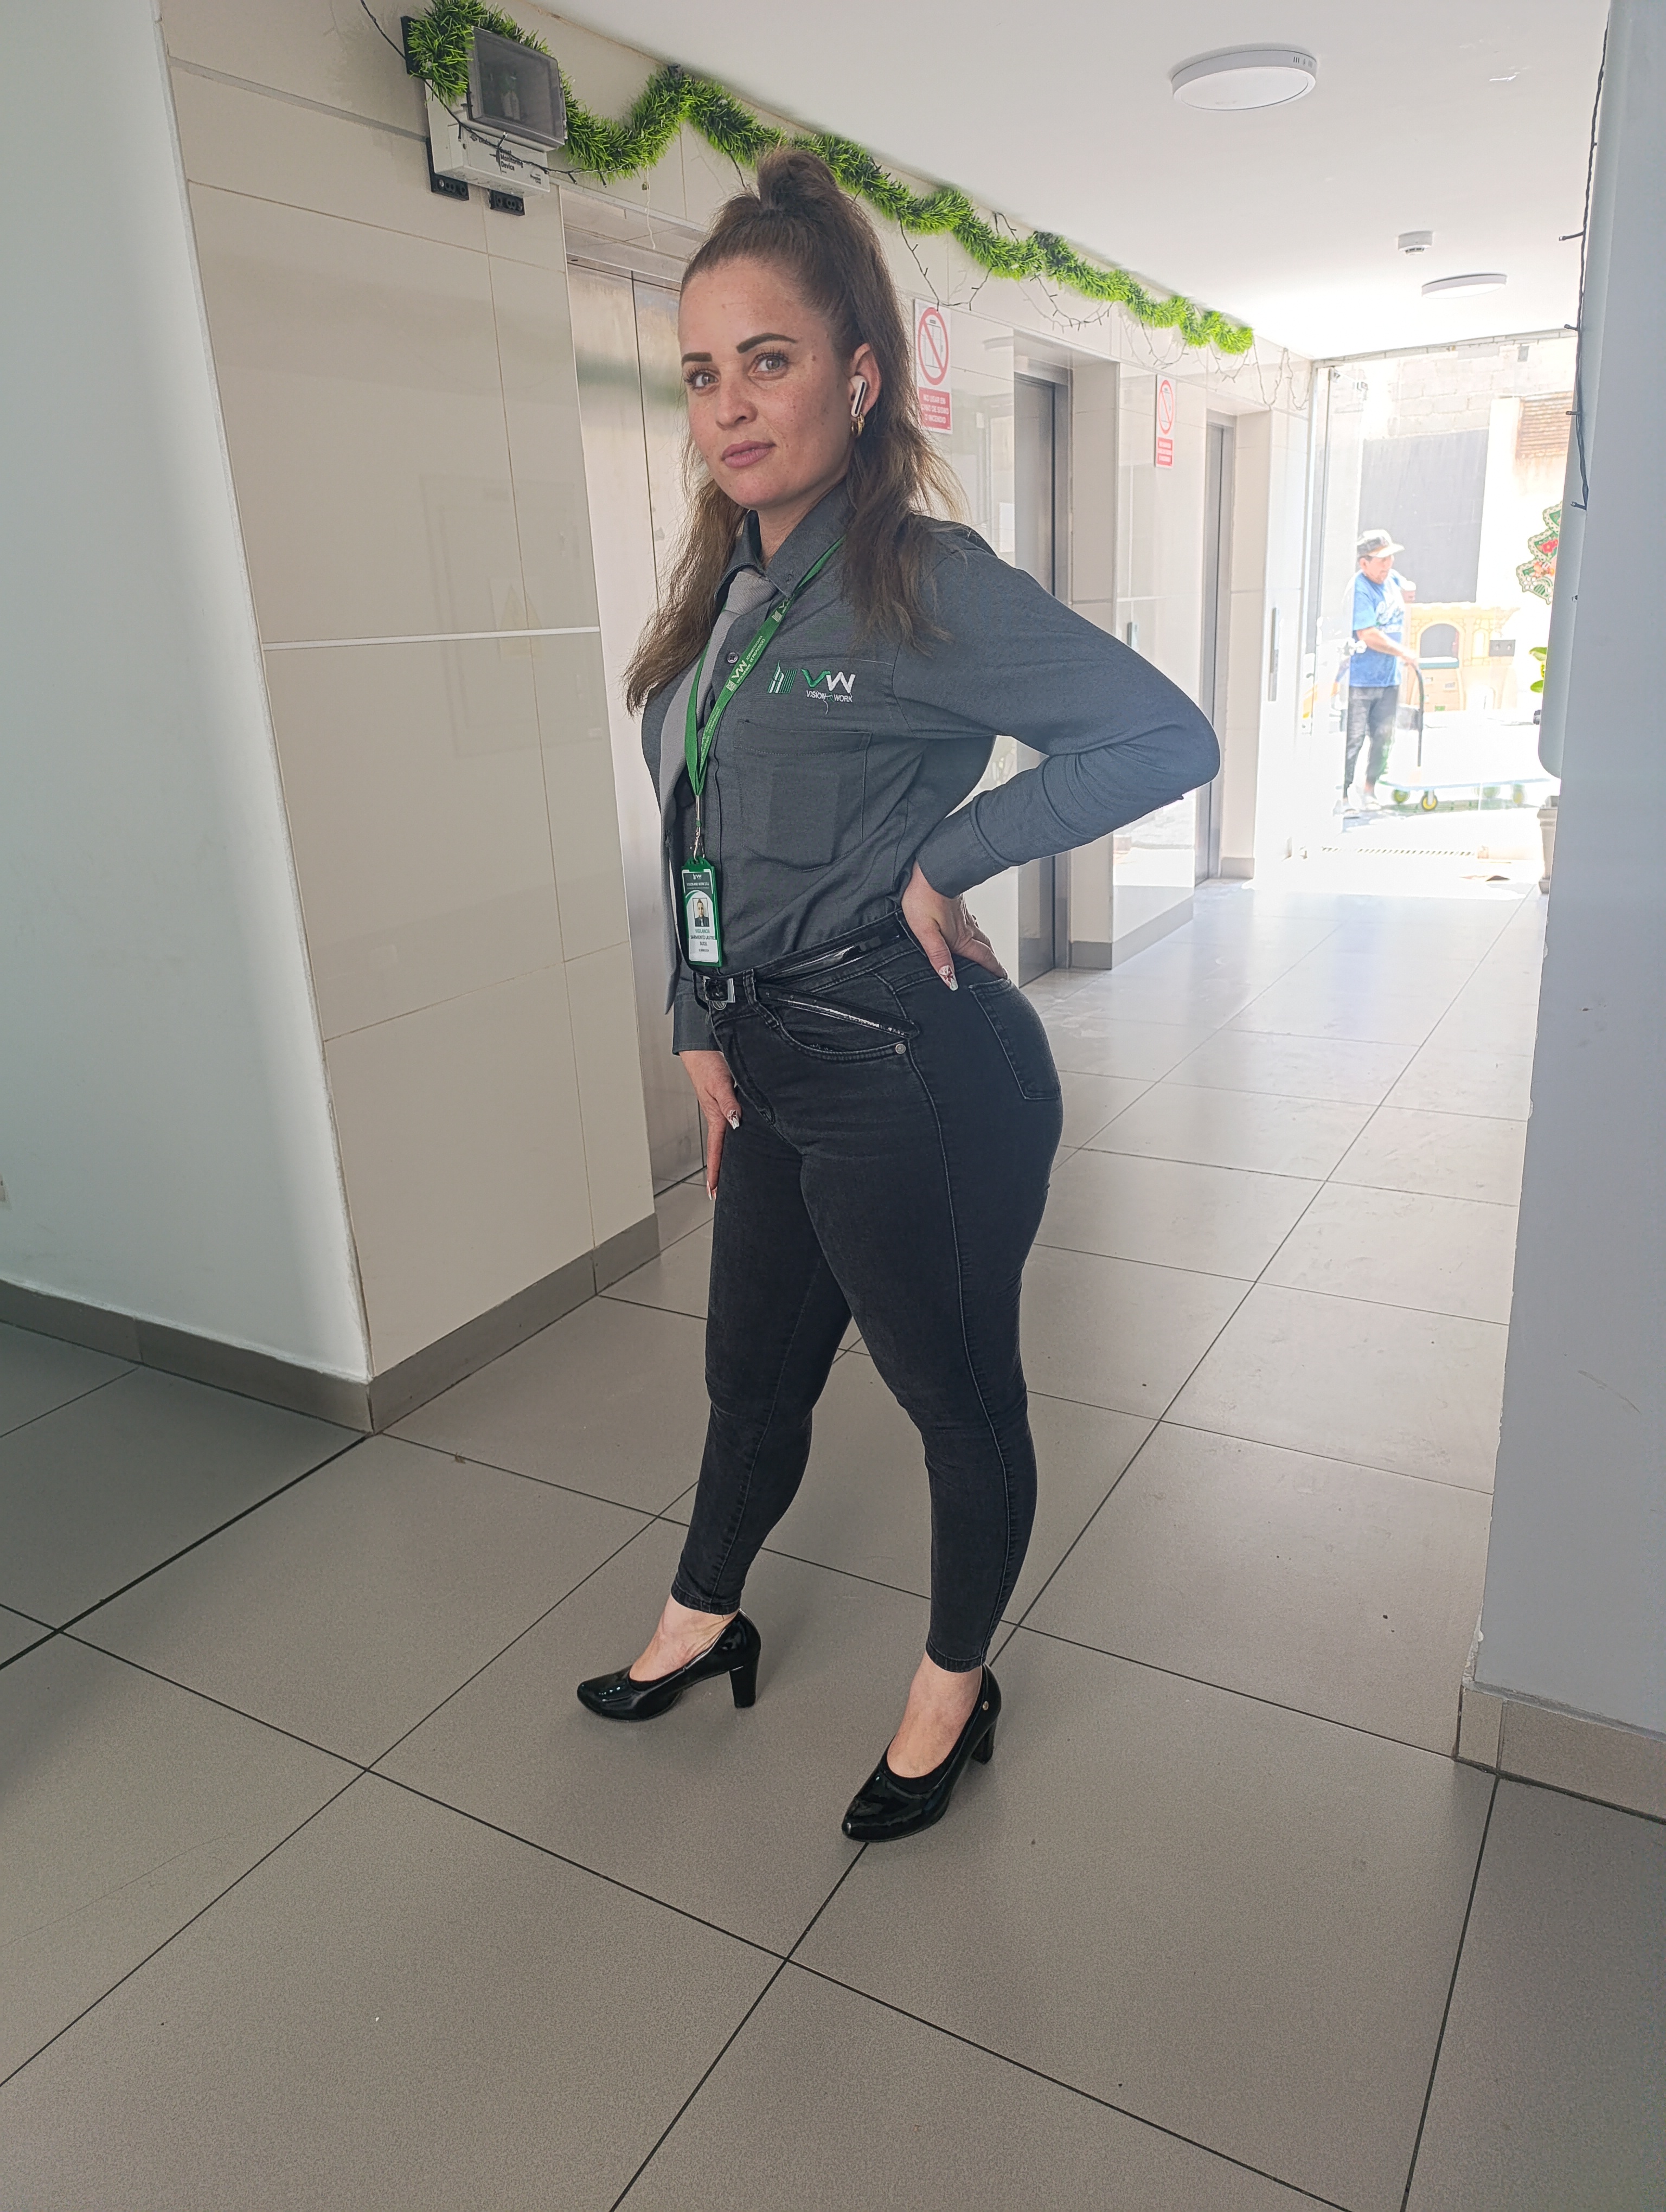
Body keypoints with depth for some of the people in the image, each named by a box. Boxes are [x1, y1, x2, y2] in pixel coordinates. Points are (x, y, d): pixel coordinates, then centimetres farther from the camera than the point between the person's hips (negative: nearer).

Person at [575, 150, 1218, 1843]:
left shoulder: (929, 584, -13)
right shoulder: (721, 595, 10)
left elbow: (1169, 736, -16)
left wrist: (947, 859, -16)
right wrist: (702, 1025, 9)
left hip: (918, 1075, -7)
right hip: (773, 1066, 8)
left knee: (959, 1396, 13)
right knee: (752, 1376, 23)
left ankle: (953, 1687, 37)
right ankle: (702, 1624, 48)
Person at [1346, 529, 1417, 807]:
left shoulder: (1393, 579, 8)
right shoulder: (1359, 589, -16)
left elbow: (1407, 593, 35)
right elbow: (1369, 635, -21)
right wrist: (1404, 653, -12)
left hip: (1389, 678, 7)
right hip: (1359, 678, -7)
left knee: (1384, 736, 9)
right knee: (1353, 738, -3)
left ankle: (1369, 788, 24)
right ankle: (1342, 792, 7)